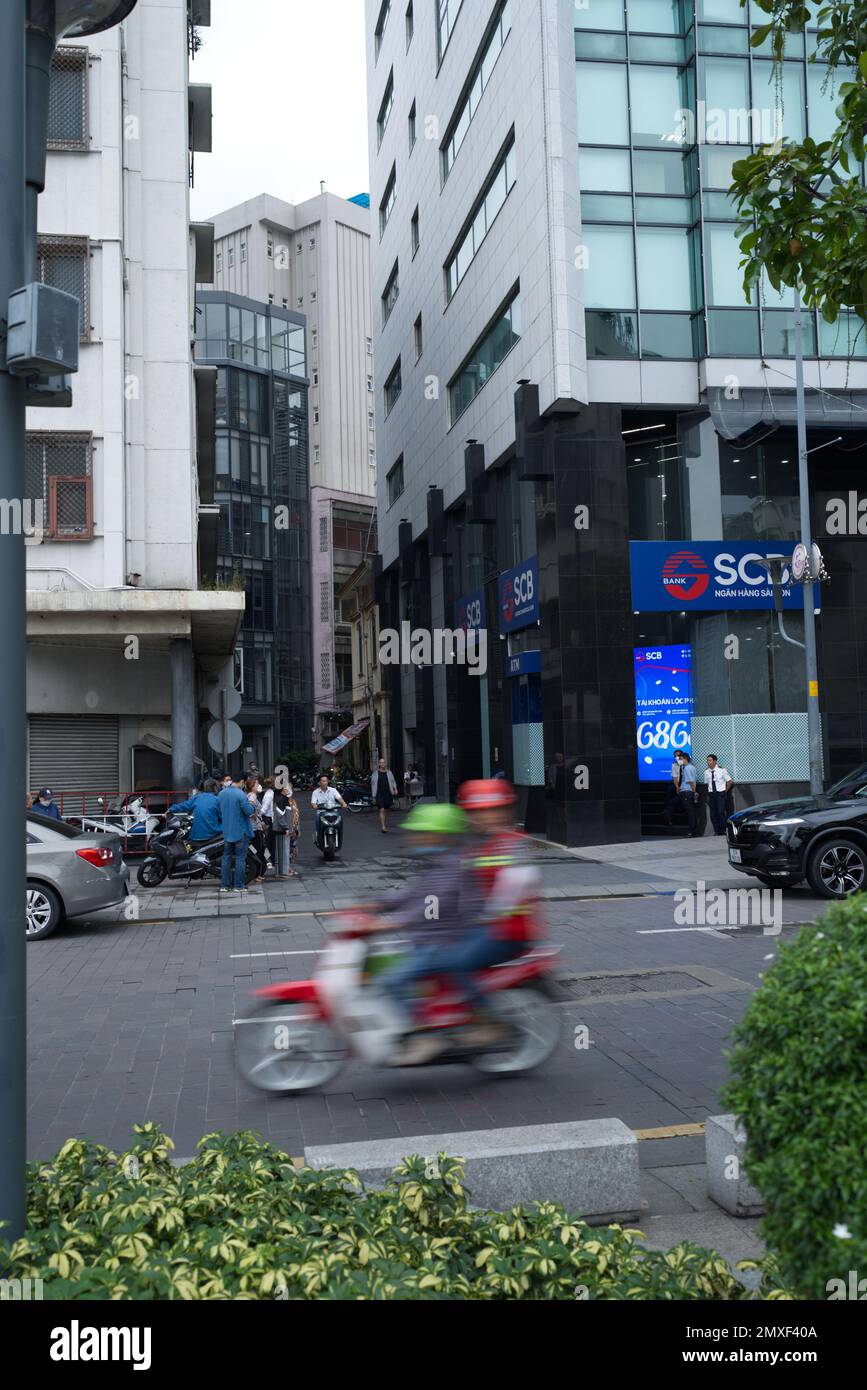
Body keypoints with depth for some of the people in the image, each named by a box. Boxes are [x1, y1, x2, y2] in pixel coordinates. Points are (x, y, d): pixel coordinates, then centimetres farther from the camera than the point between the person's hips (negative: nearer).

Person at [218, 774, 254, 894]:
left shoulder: (222, 793, 5)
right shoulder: (241, 794, -17)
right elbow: (249, 811, -18)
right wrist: (250, 803, 0)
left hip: (227, 831, 6)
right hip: (241, 831, -6)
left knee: (227, 857, 11)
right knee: (240, 858, 1)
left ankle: (224, 885, 12)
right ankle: (238, 886, 2)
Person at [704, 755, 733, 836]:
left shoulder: (721, 770, -6)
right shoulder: (707, 772, 3)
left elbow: (729, 781, 2)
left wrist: (725, 791, 3)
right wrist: (709, 792, 6)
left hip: (720, 793, -4)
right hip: (711, 794, 4)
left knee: (721, 812, -13)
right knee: (713, 814, 1)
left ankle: (723, 830, -4)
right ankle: (716, 831, 9)